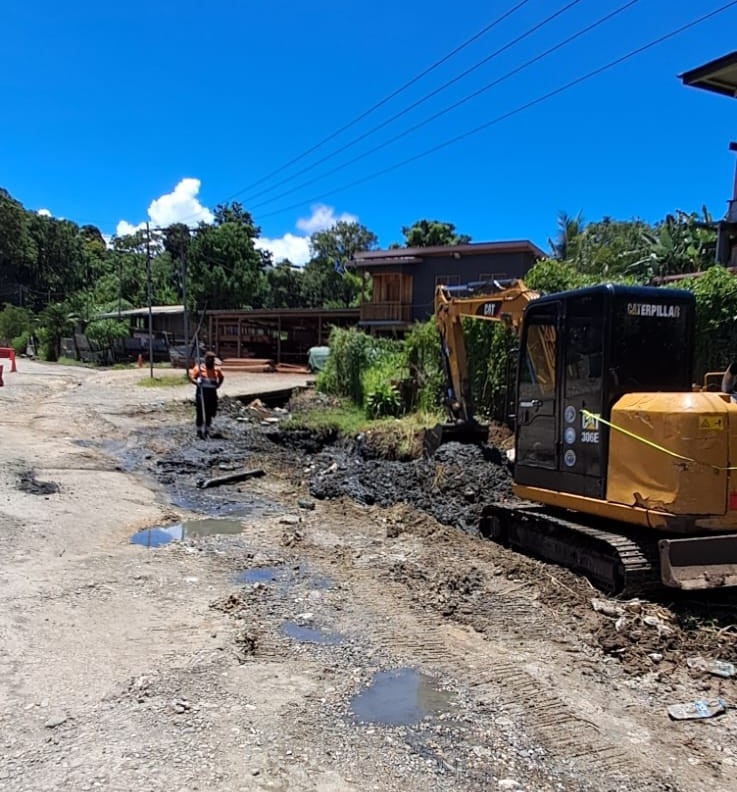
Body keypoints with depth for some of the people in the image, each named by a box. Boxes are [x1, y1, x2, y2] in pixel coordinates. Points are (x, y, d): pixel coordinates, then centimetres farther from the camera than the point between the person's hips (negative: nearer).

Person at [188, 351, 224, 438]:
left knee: (210, 413, 9)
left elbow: (221, 377, 28)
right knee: (200, 413, -3)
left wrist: (218, 384, 11)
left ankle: (207, 430, 23)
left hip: (212, 393, 4)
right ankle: (199, 431, 8)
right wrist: (197, 382, -27)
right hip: (202, 392, -4)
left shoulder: (217, 369, 10)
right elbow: (191, 377, -10)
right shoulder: (199, 368, -4)